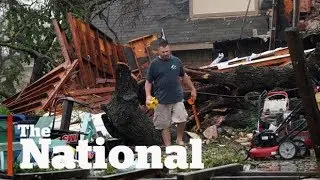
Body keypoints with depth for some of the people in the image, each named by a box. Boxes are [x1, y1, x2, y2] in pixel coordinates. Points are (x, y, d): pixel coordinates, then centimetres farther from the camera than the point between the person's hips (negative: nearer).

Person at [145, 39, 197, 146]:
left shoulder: (176, 61, 6)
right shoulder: (154, 64, -2)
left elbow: (184, 76, 20)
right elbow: (148, 82, 1)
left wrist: (192, 89, 23)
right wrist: (148, 95, -14)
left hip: (177, 98, 2)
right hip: (162, 101, -2)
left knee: (182, 119, -10)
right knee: (165, 125, 4)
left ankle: (179, 139, 15)